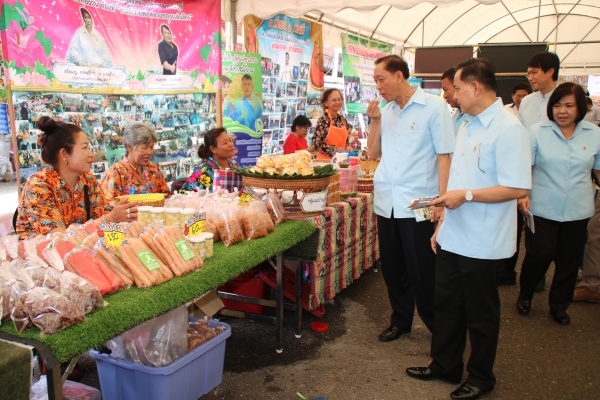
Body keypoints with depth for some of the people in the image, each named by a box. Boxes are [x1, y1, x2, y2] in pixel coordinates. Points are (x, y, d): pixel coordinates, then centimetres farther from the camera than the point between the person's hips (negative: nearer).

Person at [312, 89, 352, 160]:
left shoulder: (343, 120, 6)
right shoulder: (323, 120, -12)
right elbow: (316, 144, -14)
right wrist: (335, 149, -16)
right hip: (326, 159, -5)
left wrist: (347, 147, 0)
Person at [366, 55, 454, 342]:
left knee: (423, 272, 2)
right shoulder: (386, 111, 12)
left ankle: (437, 325, 21)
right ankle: (400, 320, 30)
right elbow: (373, 153, 13)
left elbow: (444, 155, -7)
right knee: (393, 269, 13)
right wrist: (375, 121, 0)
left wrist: (442, 200, -13)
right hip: (386, 203, 6)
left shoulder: (433, 107, -5)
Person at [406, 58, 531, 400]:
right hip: (454, 238, 8)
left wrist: (467, 195, -22)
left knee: (480, 314, 9)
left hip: (483, 244, -8)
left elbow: (519, 188, -23)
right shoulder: (468, 127, 12)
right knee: (447, 305, 18)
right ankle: (445, 366, 35)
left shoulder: (508, 129, -17)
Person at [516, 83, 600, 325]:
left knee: (569, 260, 11)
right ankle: (525, 296, 28)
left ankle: (559, 305, 30)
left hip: (578, 211, 2)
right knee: (539, 255, 2)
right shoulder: (537, 132, -4)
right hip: (542, 209, -2)